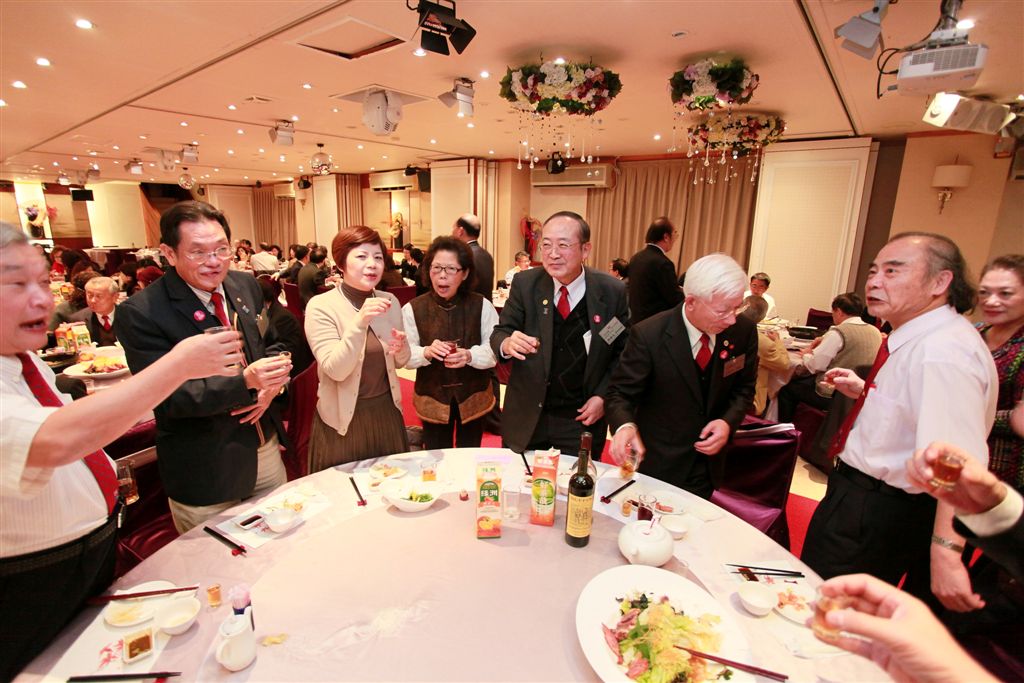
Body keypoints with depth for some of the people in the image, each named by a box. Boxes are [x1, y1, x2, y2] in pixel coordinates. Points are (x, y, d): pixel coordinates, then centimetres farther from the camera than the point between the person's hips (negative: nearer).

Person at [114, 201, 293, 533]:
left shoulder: (246, 285, 1)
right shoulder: (139, 313, -16)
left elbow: (273, 344, 11)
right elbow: (167, 397, -19)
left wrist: (271, 385, -10)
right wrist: (246, 381, -33)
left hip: (266, 447, 5)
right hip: (204, 471, -5)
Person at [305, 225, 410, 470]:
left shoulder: (390, 301, -1)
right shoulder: (321, 306, -14)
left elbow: (401, 362, 7)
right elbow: (335, 370, -23)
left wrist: (400, 349, -16)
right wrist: (359, 322, -34)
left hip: (387, 413, 4)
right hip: (344, 419, -4)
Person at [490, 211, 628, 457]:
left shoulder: (612, 292, -9)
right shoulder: (524, 284, -8)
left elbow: (623, 351, 0)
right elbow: (499, 334, -6)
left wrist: (603, 396, -10)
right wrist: (507, 343, -29)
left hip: (582, 418, 0)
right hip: (526, 417, 1)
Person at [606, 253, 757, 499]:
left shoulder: (744, 330, -12)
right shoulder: (649, 335, -24)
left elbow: (744, 388, 3)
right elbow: (621, 393, -18)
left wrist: (728, 421, -16)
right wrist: (625, 426, -39)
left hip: (709, 460, 4)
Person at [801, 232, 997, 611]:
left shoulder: (944, 352, -27)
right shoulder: (917, 338, 5)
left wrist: (945, 553, -40)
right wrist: (864, 391, 9)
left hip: (873, 515, -10)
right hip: (860, 495, 10)